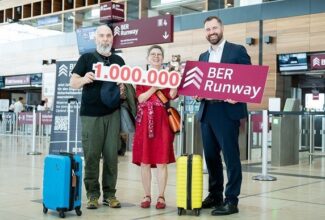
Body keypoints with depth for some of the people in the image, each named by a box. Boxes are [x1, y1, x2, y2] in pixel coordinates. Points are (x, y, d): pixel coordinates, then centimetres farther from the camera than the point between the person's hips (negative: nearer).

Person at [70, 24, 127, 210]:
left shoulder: (119, 60, 14)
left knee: (111, 155, 1)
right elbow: (73, 83, 0)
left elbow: (126, 84, 18)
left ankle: (110, 194, 9)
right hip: (90, 114, -2)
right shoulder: (86, 58, 6)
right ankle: (93, 194, 8)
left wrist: (124, 92, -5)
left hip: (113, 113, 2)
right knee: (91, 155, -2)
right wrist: (84, 79, -23)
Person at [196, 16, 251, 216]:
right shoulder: (203, 56, 17)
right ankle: (215, 195, 23)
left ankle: (231, 200, 4)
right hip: (207, 112, 6)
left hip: (228, 111, -6)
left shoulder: (237, 50, 0)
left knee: (231, 156, -2)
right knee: (210, 156, 11)